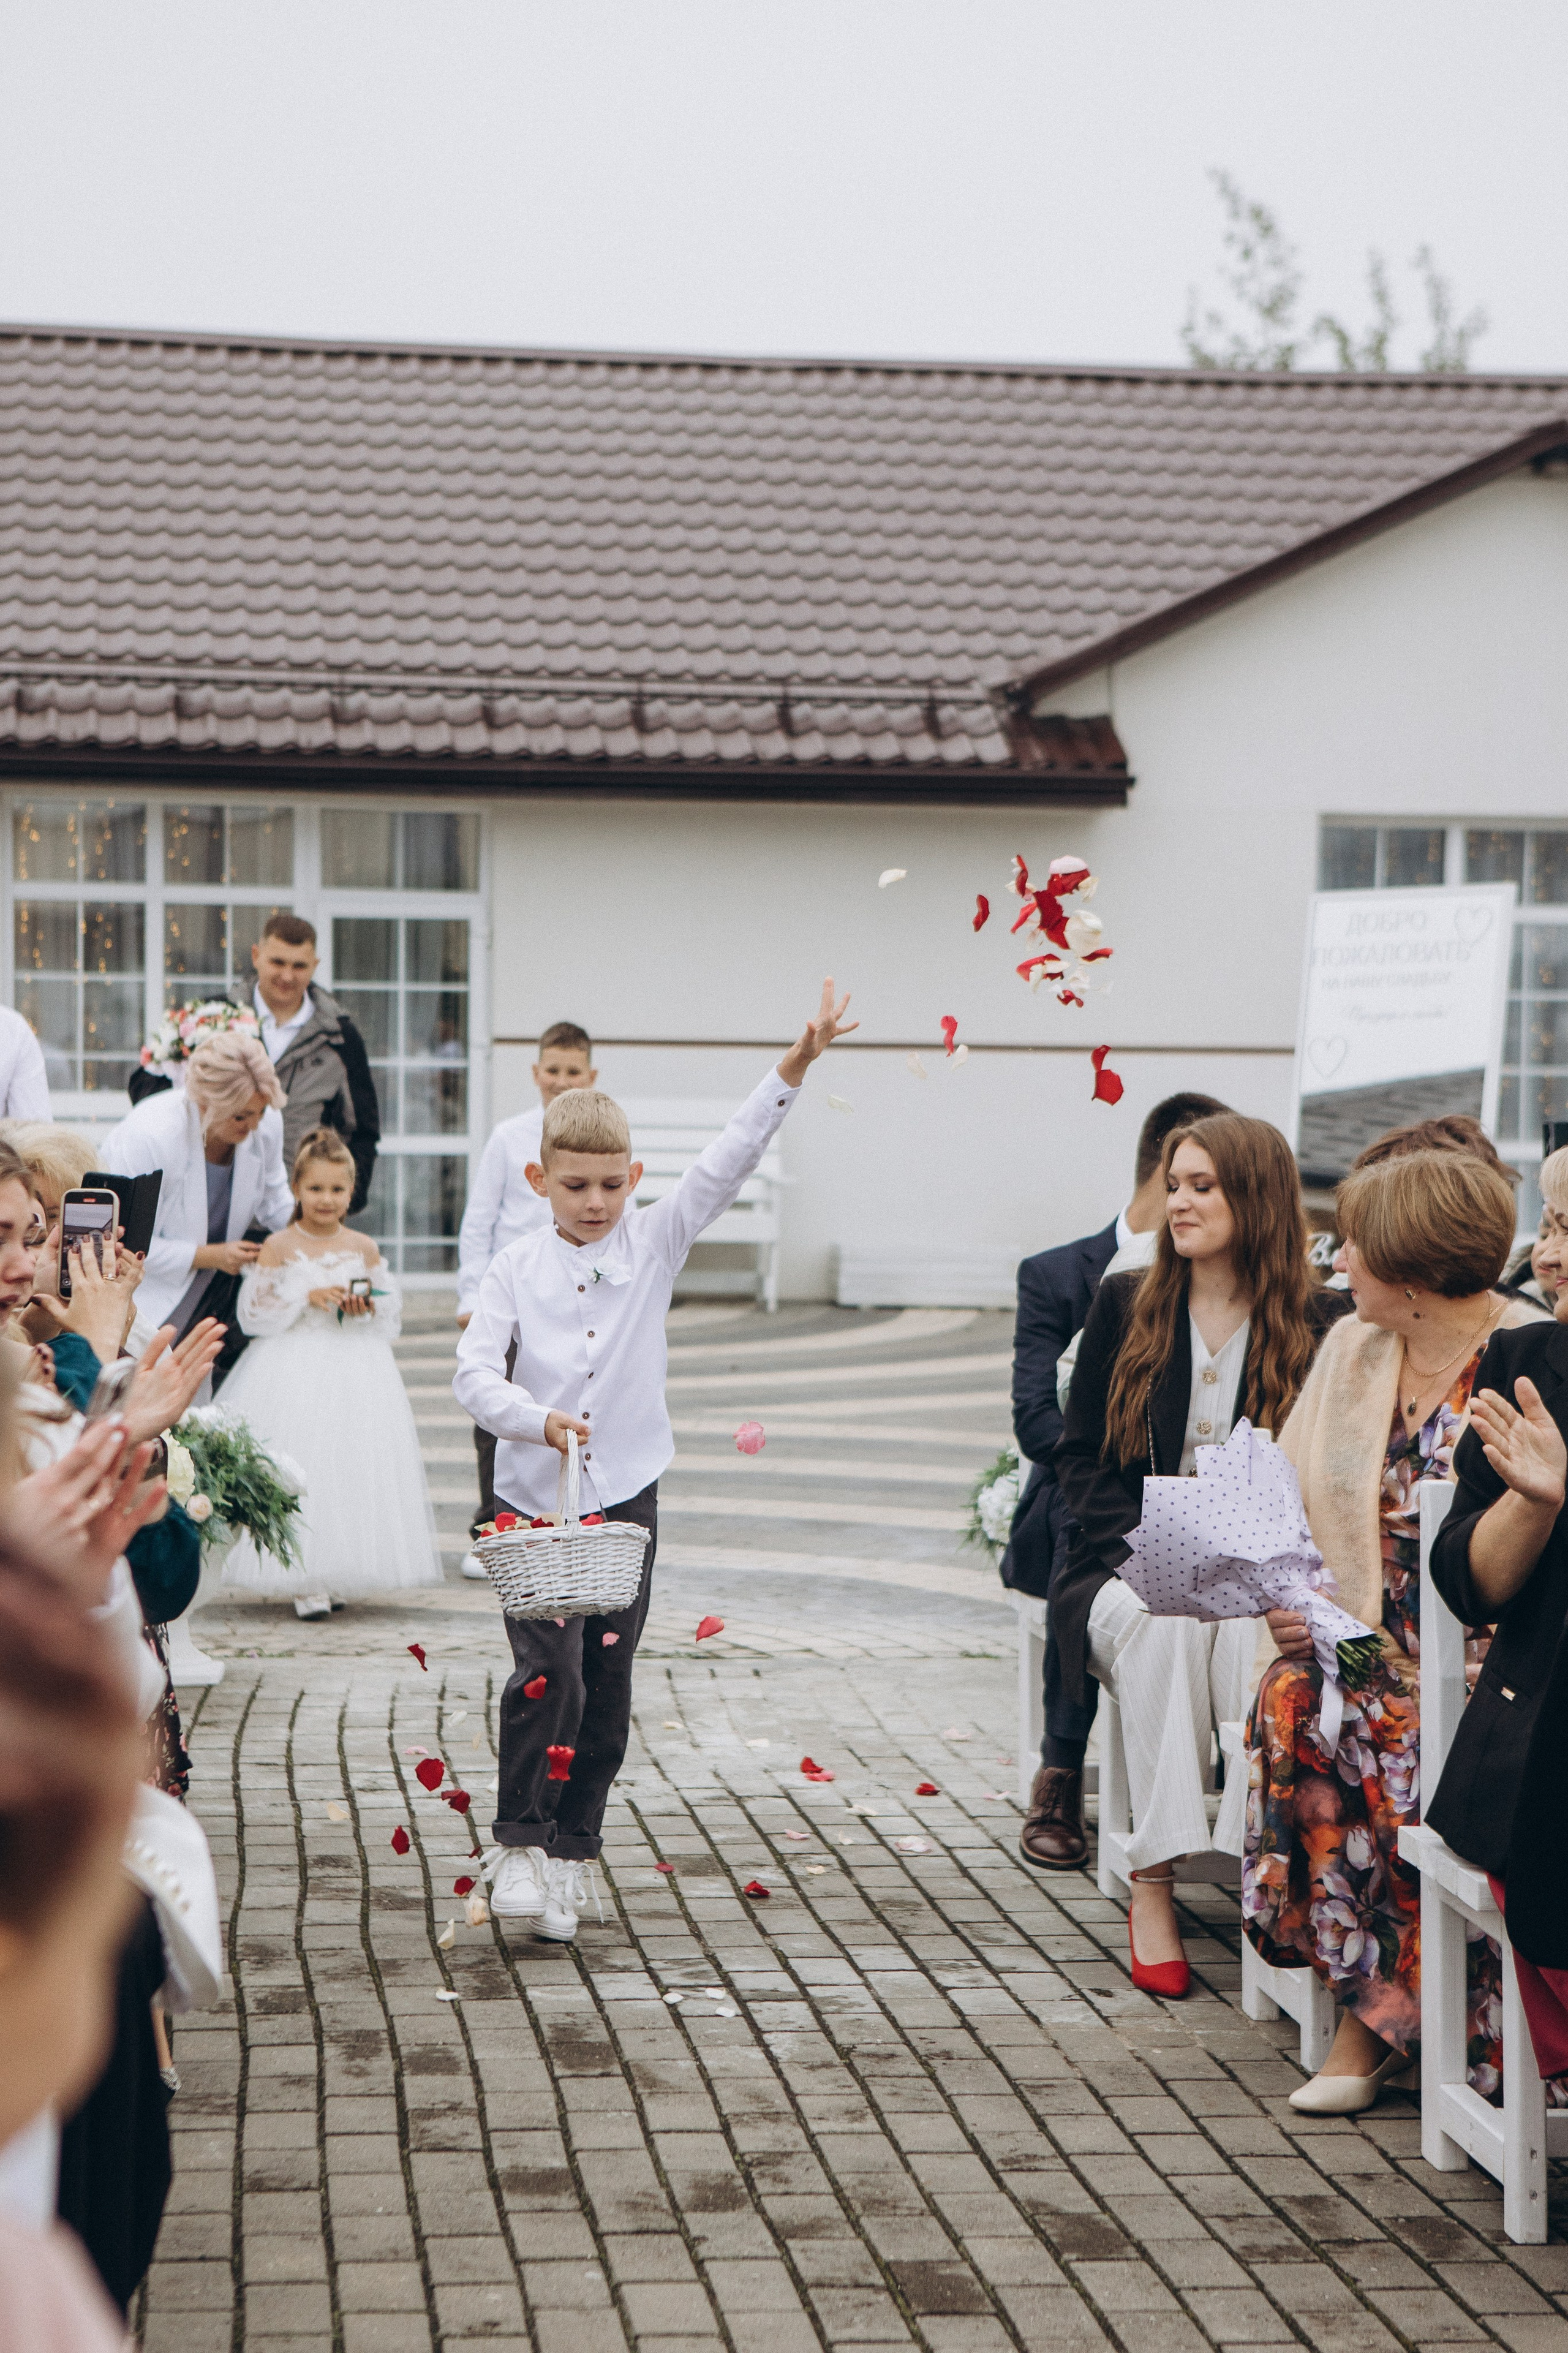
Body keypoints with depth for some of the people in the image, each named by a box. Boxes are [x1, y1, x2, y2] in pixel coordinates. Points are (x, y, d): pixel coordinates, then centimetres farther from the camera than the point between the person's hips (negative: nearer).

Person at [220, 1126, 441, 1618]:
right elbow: (254, 1311, -3)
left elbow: (392, 1312, 12)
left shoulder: (364, 1249, 8)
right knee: (297, 1472, -9)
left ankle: (336, 1573, 11)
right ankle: (305, 1583, -6)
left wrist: (366, 1309, -9)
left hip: (356, 1370, 3)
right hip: (294, 1371, -3)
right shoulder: (278, 1248, 0)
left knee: (354, 1467, -1)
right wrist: (306, 1298, -12)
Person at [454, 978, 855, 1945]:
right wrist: (536, 1420, -26)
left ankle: (571, 1852, 19)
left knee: (608, 1690, 7)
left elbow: (727, 1164, -7)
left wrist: (793, 1069, -18)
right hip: (537, 1499, -2)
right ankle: (520, 1846, -1)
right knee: (549, 1673, -15)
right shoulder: (519, 1268, -2)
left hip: (628, 1496, 2)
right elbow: (474, 1373, -7)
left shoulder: (654, 1242, 1)